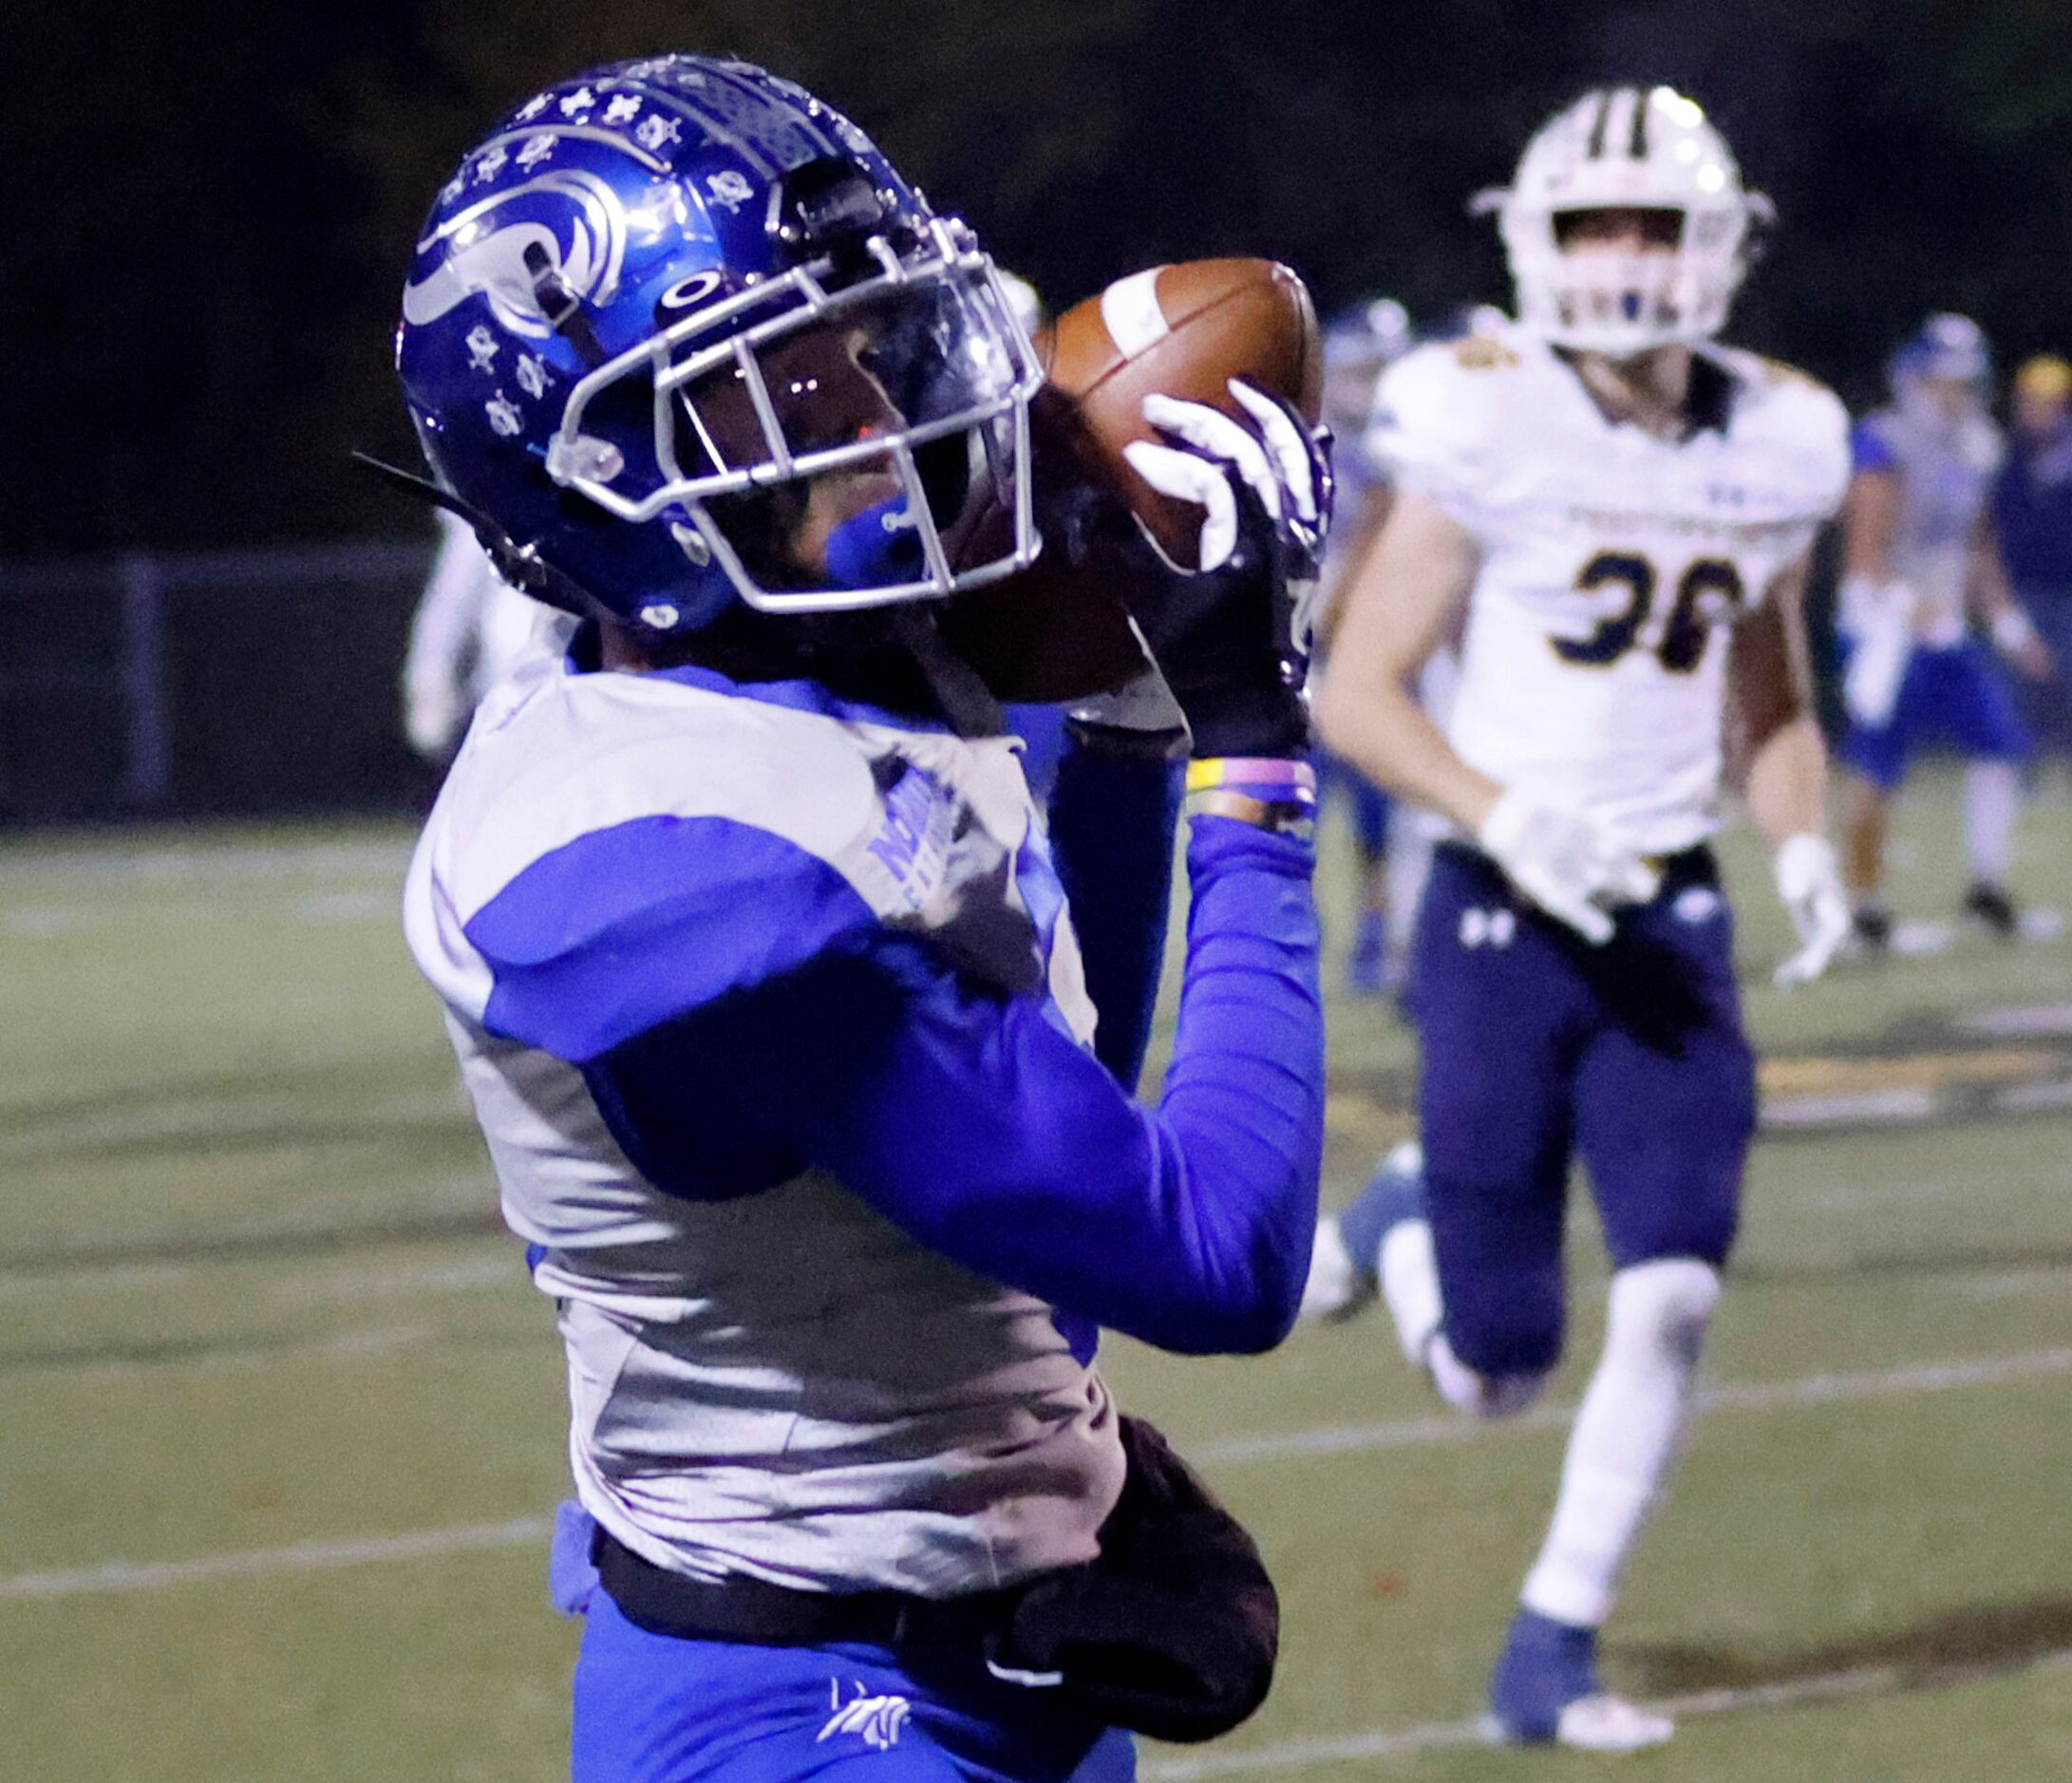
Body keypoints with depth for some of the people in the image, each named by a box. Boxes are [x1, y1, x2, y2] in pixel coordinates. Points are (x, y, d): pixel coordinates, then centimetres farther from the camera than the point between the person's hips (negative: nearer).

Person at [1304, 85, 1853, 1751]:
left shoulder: (1770, 450, 4)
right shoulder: (1488, 428, -11)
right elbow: (1355, 694, -9)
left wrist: (1807, 846, -3)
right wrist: (1508, 819, -23)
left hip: (1670, 922, 4)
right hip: (1505, 920, -4)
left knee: (1674, 1291, -11)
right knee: (1494, 1373, -1)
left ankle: (1555, 1648, 6)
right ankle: (1404, 1217, 35)